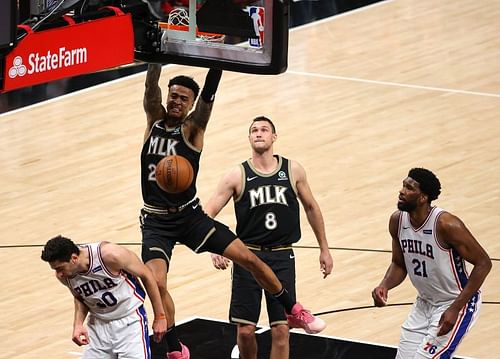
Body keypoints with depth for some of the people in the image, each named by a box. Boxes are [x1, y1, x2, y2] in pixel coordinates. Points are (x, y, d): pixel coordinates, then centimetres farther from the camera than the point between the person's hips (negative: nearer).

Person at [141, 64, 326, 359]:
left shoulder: (192, 127, -4)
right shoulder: (155, 118, 2)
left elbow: (209, 95, -20)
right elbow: (151, 85, -13)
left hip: (190, 215, -1)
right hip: (155, 221, 1)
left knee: (249, 258, -4)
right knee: (156, 284, -18)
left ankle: (294, 311, 16)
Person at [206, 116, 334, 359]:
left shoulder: (293, 171, 2)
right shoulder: (237, 176, -3)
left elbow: (311, 207, 16)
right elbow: (207, 214, -5)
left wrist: (324, 249, 17)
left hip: (282, 257, 1)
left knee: (281, 330, -5)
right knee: (245, 330, -1)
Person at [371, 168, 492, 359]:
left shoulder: (447, 225, -27)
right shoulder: (397, 221, -6)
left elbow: (483, 263, -21)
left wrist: (455, 309, -25)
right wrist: (384, 286, -14)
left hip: (456, 302, -8)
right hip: (424, 302, 8)